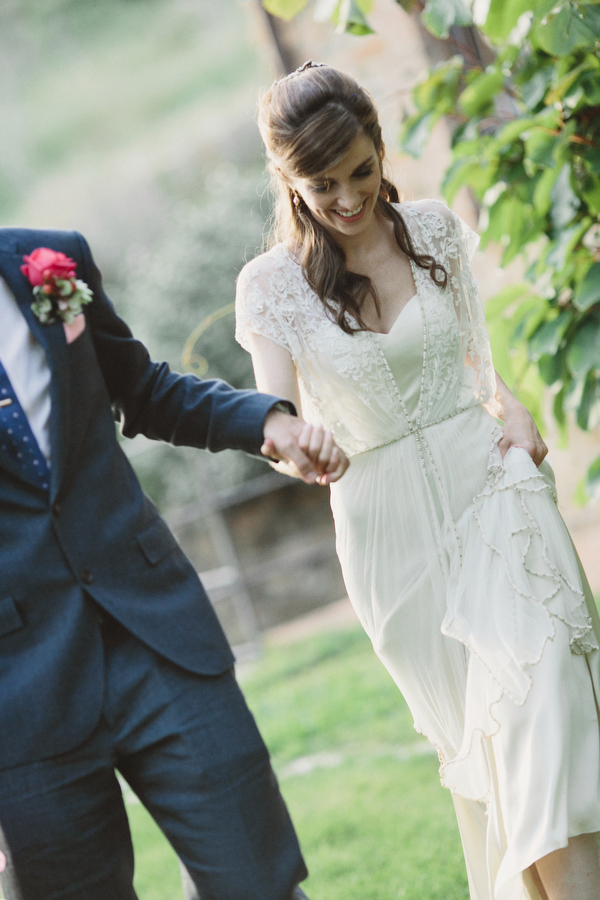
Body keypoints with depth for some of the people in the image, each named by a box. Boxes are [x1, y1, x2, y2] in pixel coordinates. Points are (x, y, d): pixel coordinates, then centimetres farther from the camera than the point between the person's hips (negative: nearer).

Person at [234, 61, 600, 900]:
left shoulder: (434, 228, 3)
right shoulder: (271, 283, -5)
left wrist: (514, 410, -2)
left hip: (488, 482, 1)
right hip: (388, 522, -1)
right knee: (469, 736, 5)